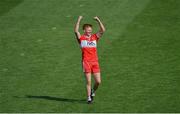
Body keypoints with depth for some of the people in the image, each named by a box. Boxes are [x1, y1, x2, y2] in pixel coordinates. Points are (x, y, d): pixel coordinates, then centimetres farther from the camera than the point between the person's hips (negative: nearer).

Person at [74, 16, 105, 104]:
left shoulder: (95, 37, 12)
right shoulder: (81, 38, 3)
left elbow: (103, 30, 2)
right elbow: (76, 31, -15)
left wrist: (98, 20, -5)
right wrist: (79, 20, -16)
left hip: (95, 62, 3)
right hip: (86, 62, -3)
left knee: (98, 81, -1)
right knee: (88, 81, -4)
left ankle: (93, 91, 28)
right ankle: (89, 98, 6)